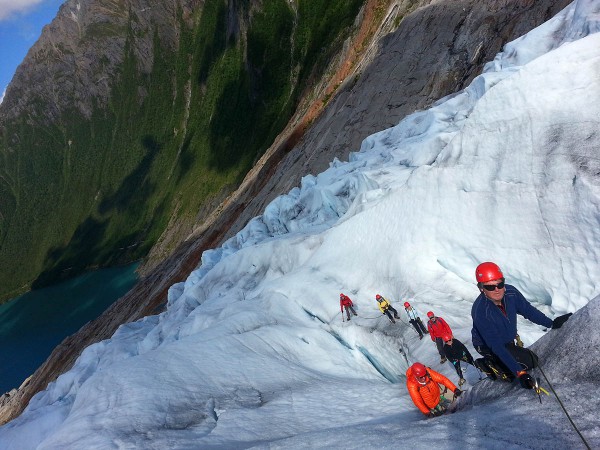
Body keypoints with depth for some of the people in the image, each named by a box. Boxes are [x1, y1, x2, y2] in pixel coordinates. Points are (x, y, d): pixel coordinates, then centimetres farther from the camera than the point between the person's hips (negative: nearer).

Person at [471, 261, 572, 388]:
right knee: (531, 361, -17)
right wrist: (520, 373, -41)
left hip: (509, 342, 7)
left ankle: (492, 364, 24)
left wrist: (552, 323, 0)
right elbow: (496, 347, -37)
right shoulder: (481, 312, -38)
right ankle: (495, 368, -1)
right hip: (488, 346, -7)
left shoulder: (511, 292, -23)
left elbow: (528, 310, -3)